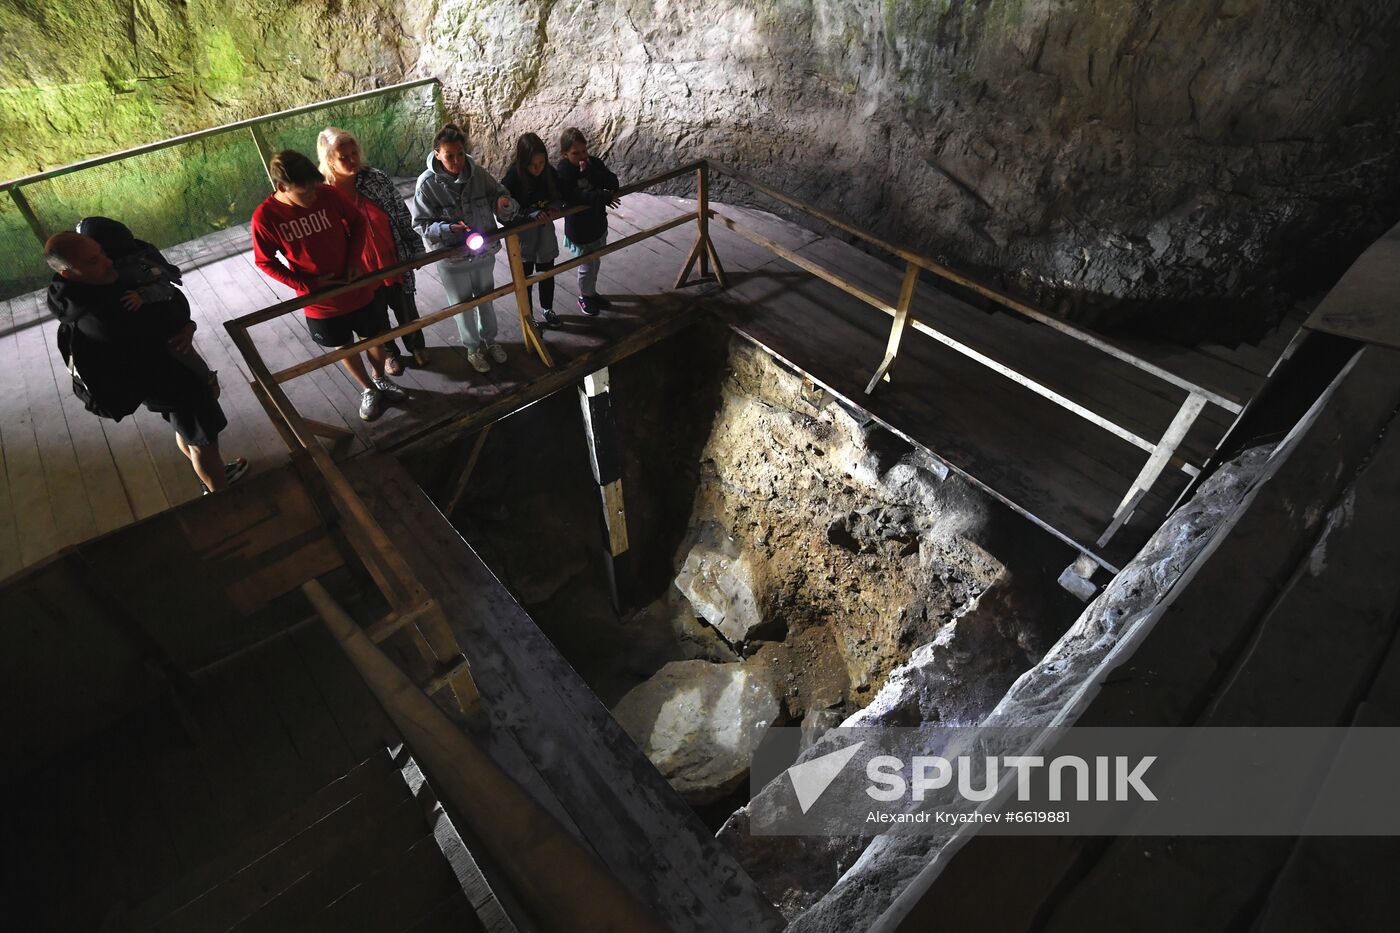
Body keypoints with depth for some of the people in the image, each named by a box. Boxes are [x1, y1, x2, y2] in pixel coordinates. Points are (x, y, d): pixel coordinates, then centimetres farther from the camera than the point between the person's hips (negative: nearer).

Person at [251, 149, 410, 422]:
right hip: (321, 302, -1)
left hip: (359, 289, 1)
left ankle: (380, 379, 48)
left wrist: (355, 259, -12)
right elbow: (265, 262, -8)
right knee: (344, 347, 18)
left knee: (376, 338, 18)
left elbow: (357, 221, 1)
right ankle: (368, 390, 43)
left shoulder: (328, 194, -16)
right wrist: (307, 285, -18)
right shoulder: (265, 216, -18)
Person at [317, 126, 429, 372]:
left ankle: (416, 345, 50)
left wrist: (416, 249, 0)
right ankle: (389, 353, 47)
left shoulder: (376, 178, -12)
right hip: (361, 273, -1)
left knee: (406, 309, 22)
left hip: (395, 262, 1)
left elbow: (402, 215, -3)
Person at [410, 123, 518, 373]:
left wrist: (505, 204, -27)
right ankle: (473, 348, 38)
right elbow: (421, 224, -13)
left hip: (484, 252, 3)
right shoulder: (427, 183, -17)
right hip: (453, 259, -3)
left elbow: (499, 196, -2)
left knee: (486, 299, 23)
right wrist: (449, 229, -31)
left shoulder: (477, 173, -10)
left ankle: (490, 340, 47)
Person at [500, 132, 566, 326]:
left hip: (545, 230, 4)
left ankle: (547, 308, 43)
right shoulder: (512, 178, -23)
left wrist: (554, 207, -20)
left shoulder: (549, 172, -11)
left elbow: (559, 195, 3)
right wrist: (532, 213, -34)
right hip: (522, 235, -4)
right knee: (525, 277, 12)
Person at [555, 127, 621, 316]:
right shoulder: (562, 171, -21)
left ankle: (592, 293, 44)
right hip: (579, 229, -6)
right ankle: (584, 297, 33)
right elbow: (575, 196, -37)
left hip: (598, 223, 6)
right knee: (586, 267, 9)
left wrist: (590, 172, -27)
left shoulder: (594, 162, -4)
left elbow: (614, 183, -14)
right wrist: (603, 197, -43)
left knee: (595, 263, 22)